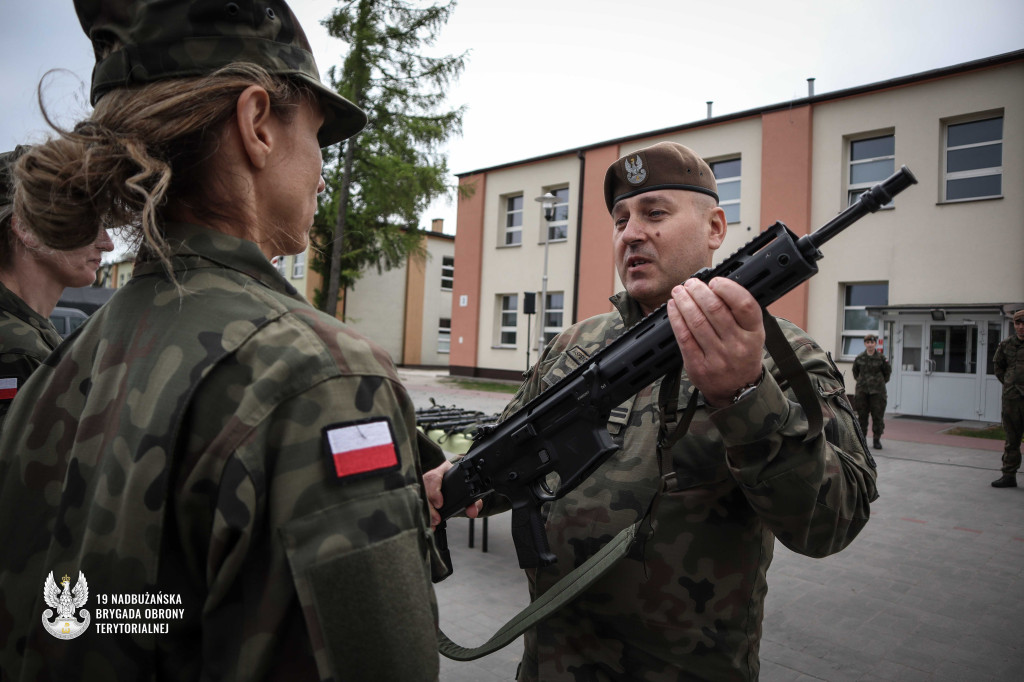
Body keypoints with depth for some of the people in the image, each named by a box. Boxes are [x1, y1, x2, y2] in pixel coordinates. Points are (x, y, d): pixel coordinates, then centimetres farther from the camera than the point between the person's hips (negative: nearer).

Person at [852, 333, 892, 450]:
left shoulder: (881, 358, -3)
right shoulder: (859, 358, 3)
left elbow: (887, 372, 9)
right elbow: (855, 371, 19)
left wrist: (881, 382, 9)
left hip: (877, 391, -2)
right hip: (862, 390, 2)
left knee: (878, 416, 1)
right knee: (862, 415, 6)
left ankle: (877, 440, 11)